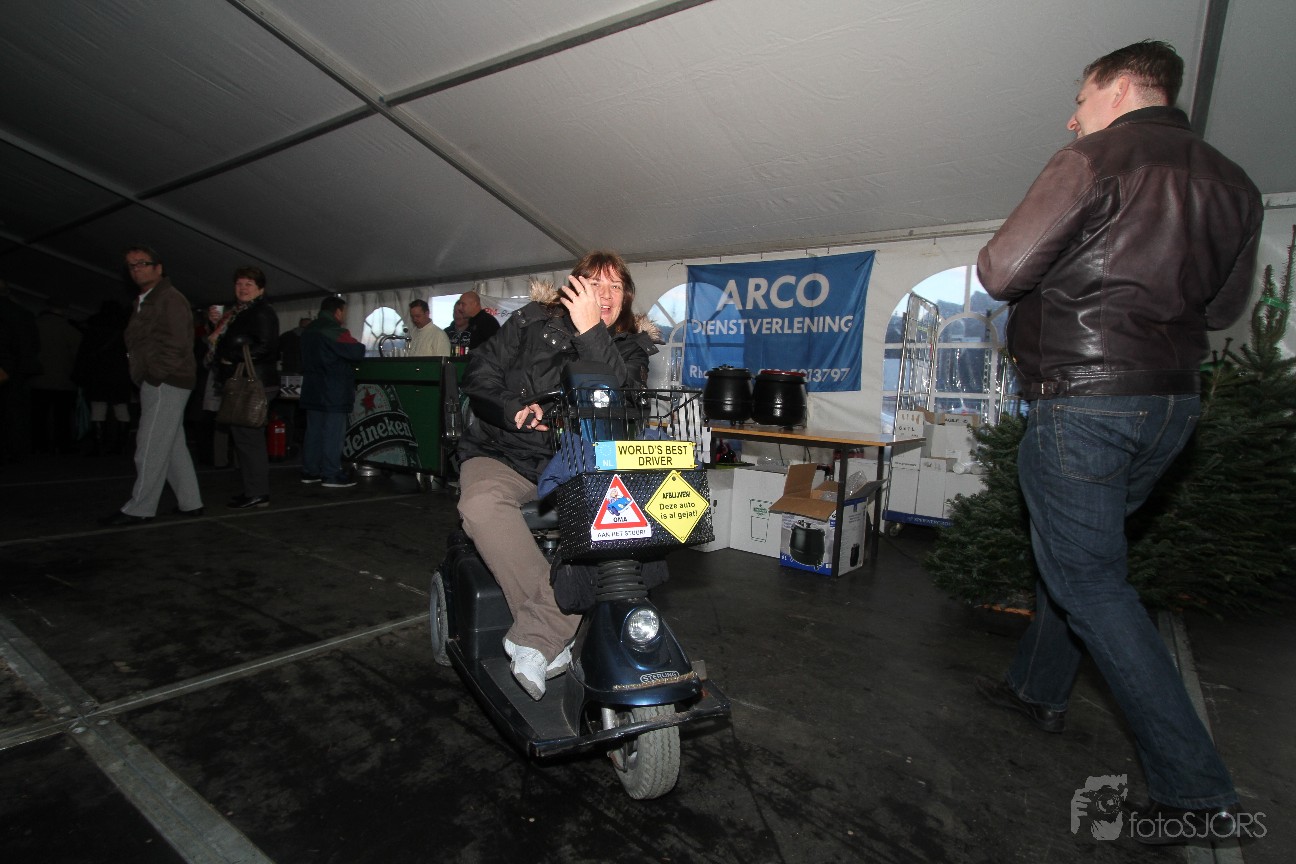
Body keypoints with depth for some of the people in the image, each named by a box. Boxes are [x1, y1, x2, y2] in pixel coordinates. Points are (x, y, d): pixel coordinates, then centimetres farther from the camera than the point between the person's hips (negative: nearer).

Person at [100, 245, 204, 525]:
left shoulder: (171, 299, -9)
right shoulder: (145, 302, 21)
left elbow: (176, 344, -18)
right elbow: (141, 344, 25)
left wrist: (155, 377, -17)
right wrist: (145, 379, 13)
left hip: (164, 385, -10)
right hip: (158, 385, 10)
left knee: (151, 447, -6)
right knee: (173, 447, 11)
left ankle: (139, 509, 0)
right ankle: (190, 503, 16)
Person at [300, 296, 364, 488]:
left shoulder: (309, 330, 16)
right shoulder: (334, 331, -14)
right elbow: (357, 351, -17)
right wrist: (359, 347, 5)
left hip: (312, 389, 9)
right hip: (333, 391, -9)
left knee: (313, 430, 11)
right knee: (332, 432, -6)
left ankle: (310, 471, 15)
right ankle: (331, 475, -5)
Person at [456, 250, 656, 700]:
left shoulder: (631, 348, 8)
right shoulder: (532, 322, 6)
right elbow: (479, 373, 3)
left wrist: (591, 330, -20)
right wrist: (514, 410, -17)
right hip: (503, 453, -1)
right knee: (483, 504, -34)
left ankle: (533, 641, -25)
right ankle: (554, 640, -30)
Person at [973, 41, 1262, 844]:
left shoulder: (1093, 160, -9)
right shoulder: (1233, 182, 14)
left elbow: (1002, 272, -14)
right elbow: (1225, 304, 19)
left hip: (1083, 400, -8)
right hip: (1172, 402, 8)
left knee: (1090, 577, -1)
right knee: (1078, 549, 21)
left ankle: (1194, 785, 3)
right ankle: (1039, 687, 36)